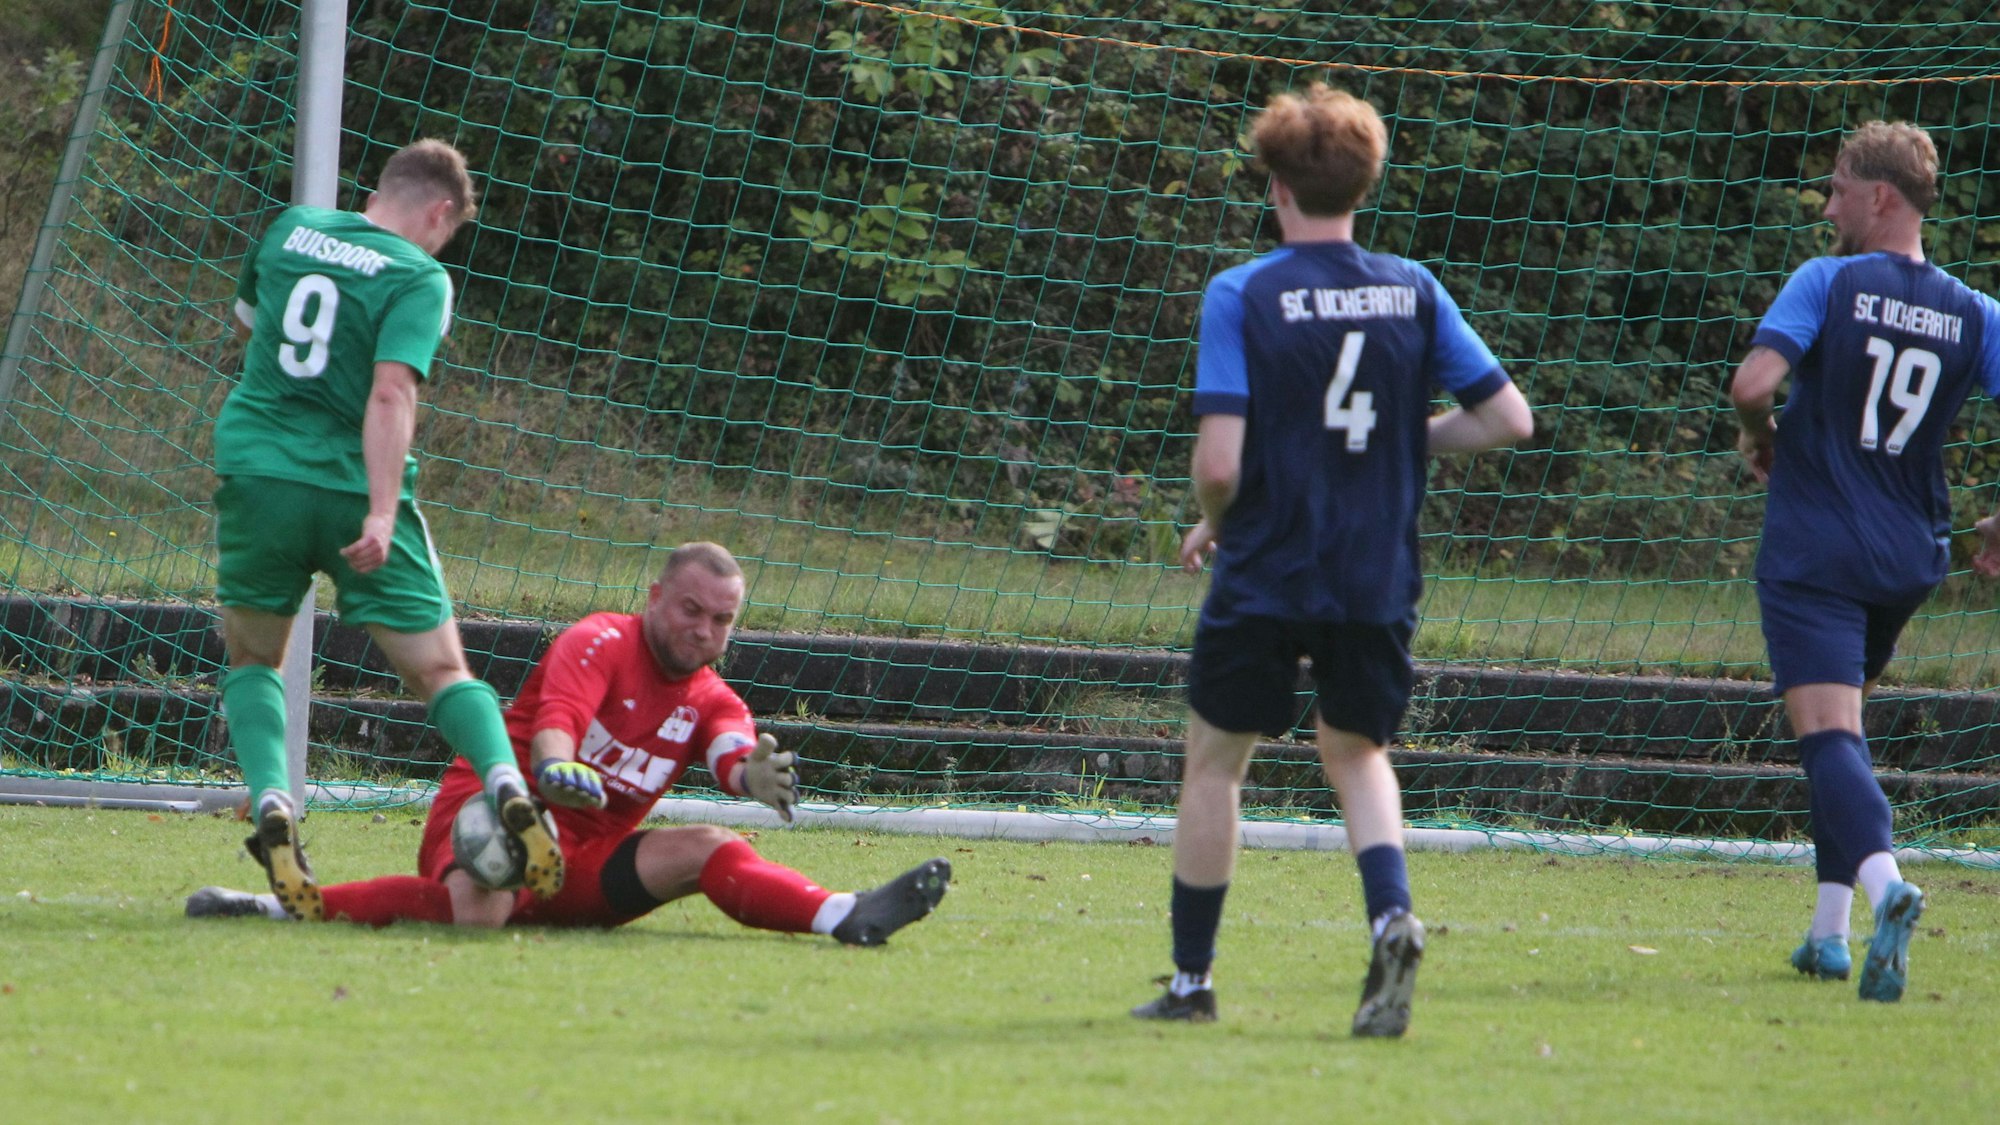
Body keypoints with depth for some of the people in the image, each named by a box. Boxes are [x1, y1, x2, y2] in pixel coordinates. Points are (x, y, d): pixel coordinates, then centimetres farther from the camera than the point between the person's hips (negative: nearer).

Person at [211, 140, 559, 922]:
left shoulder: (289, 231, 10)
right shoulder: (419, 278, -5)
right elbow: (392, 393, -19)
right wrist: (382, 513, -24)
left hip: (256, 469, 3)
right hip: (353, 487, -3)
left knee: (253, 658, 19)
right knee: (439, 667, 5)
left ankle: (271, 807, -5)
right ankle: (507, 785, -20)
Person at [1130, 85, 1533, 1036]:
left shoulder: (1241, 296, -10)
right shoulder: (1411, 290, 0)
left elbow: (1219, 463, -17)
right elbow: (1506, 419, -1)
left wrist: (1210, 524, 4)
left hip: (1265, 575, -3)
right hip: (1379, 580, 3)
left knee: (1215, 759, 14)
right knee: (1357, 752, 21)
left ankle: (1191, 982, 20)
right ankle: (1391, 919, -7)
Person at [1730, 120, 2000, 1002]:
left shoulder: (1828, 283, -6)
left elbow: (1754, 382, -18)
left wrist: (1761, 439, 4)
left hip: (1812, 552, -5)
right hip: (1910, 559, 5)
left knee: (1827, 732, -13)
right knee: (1843, 724, 23)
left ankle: (1883, 881, -40)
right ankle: (1830, 931, 20)